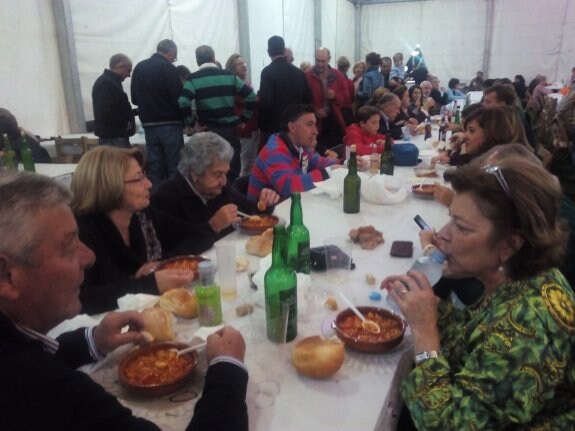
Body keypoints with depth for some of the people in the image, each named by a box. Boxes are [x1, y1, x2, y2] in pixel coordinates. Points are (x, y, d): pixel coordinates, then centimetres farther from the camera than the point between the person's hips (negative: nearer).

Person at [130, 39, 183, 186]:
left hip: (149, 125, 6)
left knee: (154, 167, 8)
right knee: (175, 167, -1)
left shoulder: (139, 67, 10)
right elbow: (179, 98, -14)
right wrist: (185, 120, 2)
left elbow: (135, 98, 13)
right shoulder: (168, 68, -9)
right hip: (169, 125, -6)